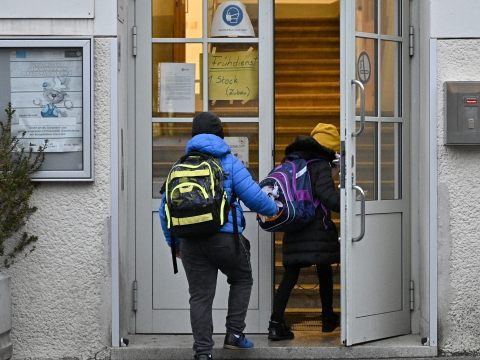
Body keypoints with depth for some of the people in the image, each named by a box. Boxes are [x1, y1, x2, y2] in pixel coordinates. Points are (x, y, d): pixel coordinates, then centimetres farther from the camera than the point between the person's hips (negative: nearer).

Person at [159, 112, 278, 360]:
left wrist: (173, 242, 23)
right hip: (224, 236, -3)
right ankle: (234, 334, 14)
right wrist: (273, 210, 15)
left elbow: (165, 207, 13)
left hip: (190, 242, 3)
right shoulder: (229, 162, 1)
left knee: (200, 296, 6)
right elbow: (253, 196, -5)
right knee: (241, 280, 21)